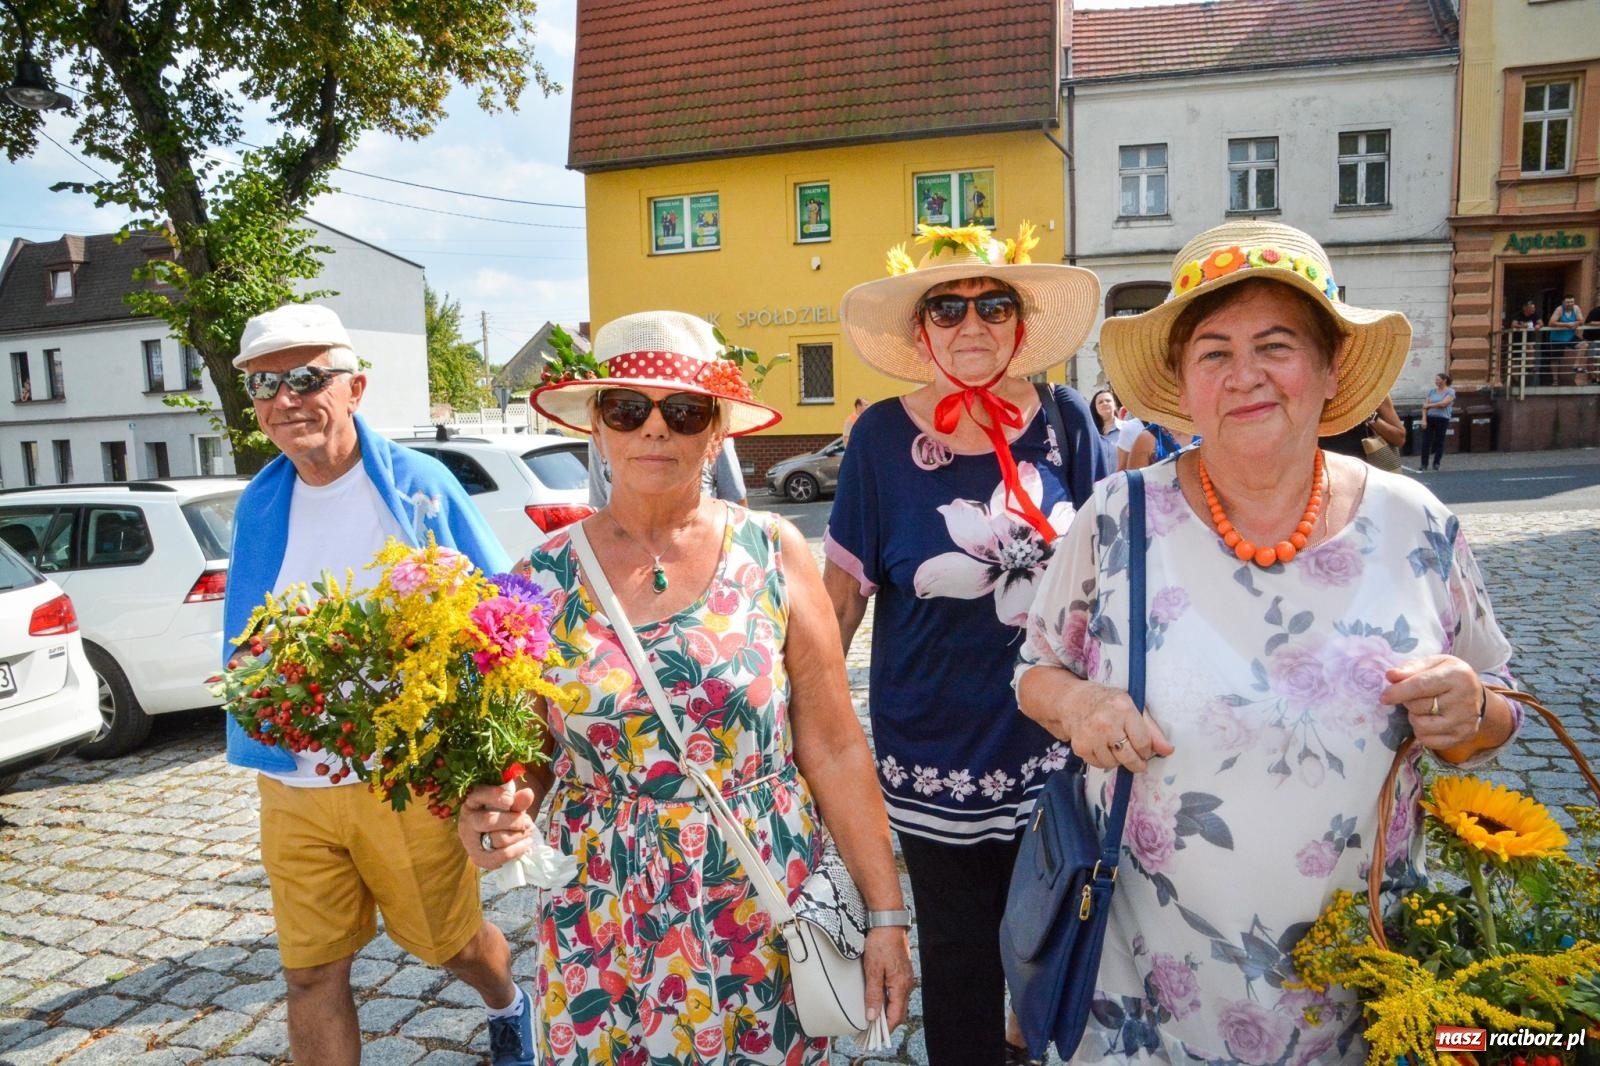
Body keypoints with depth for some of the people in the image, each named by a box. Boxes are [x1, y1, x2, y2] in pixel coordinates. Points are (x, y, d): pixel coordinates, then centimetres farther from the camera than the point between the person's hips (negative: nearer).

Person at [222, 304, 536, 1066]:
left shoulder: (418, 486, -9)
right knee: (311, 975, 9)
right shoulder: (259, 505, 5)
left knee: (450, 940, 15)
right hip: (292, 784, 4)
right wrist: (267, 731, 1)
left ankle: (508, 1004, 49)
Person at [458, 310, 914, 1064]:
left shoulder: (773, 554, -7)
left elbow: (834, 750, -5)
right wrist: (492, 819, -16)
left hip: (769, 914, 0)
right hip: (603, 929, 1)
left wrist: (886, 912, -5)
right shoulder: (544, 578, -4)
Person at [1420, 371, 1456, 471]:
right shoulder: (1431, 391, 11)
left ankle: (1436, 465, 8)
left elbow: (1443, 404, -14)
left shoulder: (1450, 392, 0)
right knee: (1426, 441, -2)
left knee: (1439, 442, 1)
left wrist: (1429, 405, -5)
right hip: (1430, 418, 3)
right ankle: (1424, 464, 3)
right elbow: (1425, 405, 6)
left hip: (1442, 419, -3)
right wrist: (1424, 419, -4)